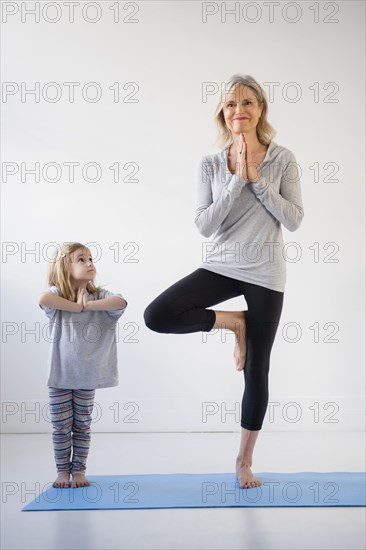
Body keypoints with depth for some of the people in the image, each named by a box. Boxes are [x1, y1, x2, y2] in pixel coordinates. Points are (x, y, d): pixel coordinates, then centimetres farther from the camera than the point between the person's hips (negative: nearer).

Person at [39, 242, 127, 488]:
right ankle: (63, 471, 22)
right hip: (60, 375, -1)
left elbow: (121, 302, -22)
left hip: (87, 375, 1)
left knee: (82, 426, 10)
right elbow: (44, 299, -31)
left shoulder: (99, 296, -1)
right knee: (61, 427, 7)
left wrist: (88, 304, -22)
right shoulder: (58, 293, -6)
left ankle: (79, 470, 23)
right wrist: (77, 306, -24)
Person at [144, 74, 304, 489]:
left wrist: (256, 179, -14)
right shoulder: (210, 164, 1)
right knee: (156, 316, -20)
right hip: (221, 266, 2)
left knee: (257, 371, 4)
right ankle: (233, 323, 3)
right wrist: (238, 179, -15)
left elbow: (294, 220, -8)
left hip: (265, 272, -1)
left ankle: (244, 462, 21)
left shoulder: (282, 159, -2)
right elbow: (204, 225, -8)